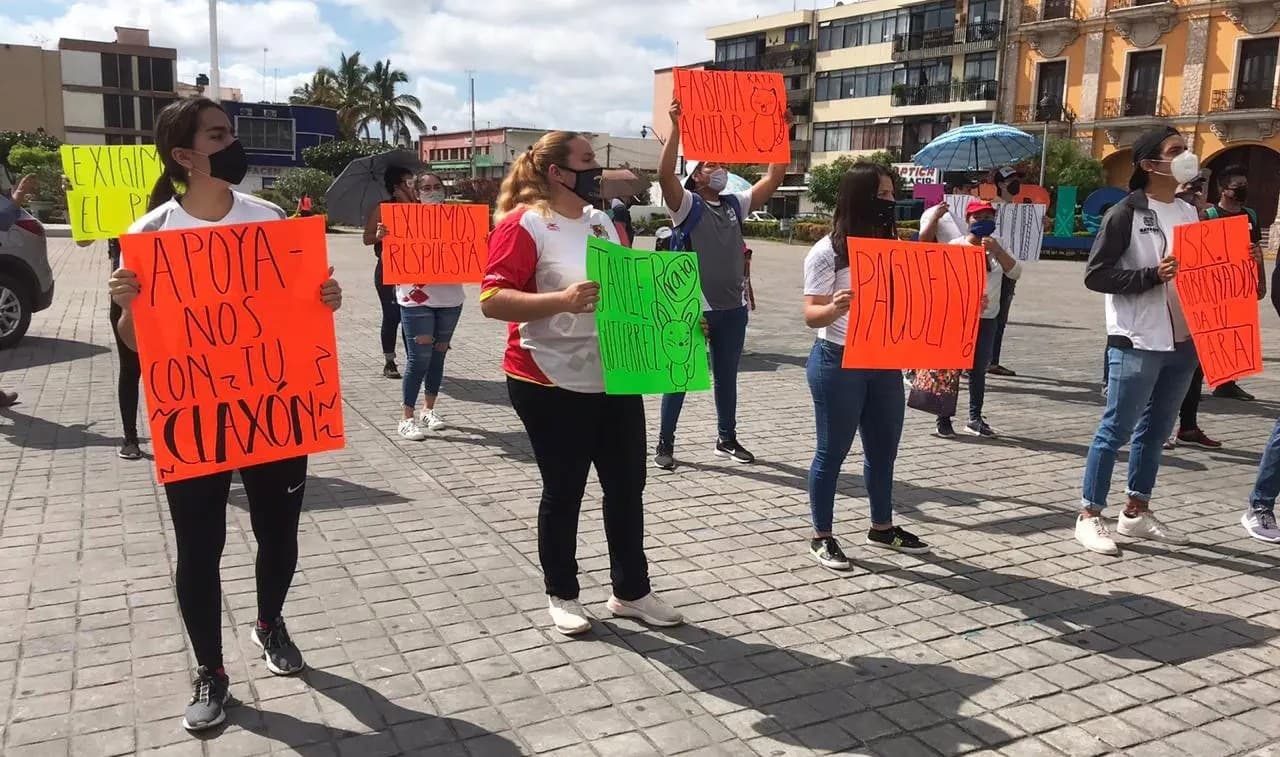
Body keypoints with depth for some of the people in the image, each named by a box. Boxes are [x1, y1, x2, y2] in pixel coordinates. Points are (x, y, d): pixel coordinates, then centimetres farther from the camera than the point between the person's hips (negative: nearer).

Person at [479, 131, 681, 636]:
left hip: (614, 379, 7)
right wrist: (561, 300, -31)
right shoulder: (524, 224, -12)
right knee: (563, 491, 7)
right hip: (553, 385, -7)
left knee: (627, 486, 11)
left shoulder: (601, 221, 12)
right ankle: (562, 595, 26)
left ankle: (631, 591, 27)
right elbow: (492, 301, -19)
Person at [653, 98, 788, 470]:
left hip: (733, 308, 6)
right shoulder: (687, 204, -5)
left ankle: (727, 439, 28)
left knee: (727, 377, 15)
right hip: (693, 308, -5)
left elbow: (774, 177, 9)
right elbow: (665, 174, -23)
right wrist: (677, 127, -29)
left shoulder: (736, 204, 11)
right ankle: (665, 443, 13)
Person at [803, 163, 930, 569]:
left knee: (884, 448, 16)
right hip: (838, 361, -7)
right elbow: (811, 315, -13)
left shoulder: (890, 246, 8)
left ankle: (882, 527, 33)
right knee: (832, 451, 3)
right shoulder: (828, 251, -11)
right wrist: (833, 307, -35)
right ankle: (822, 536, 16)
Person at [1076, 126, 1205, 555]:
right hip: (1137, 342, -7)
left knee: (1156, 429, 13)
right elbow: (1096, 275, -13)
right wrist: (1153, 274, -22)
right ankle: (1090, 516, 6)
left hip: (1183, 341, 7)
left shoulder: (1189, 213, 13)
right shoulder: (1126, 214, -8)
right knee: (1116, 428, -2)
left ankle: (1136, 512, 24)